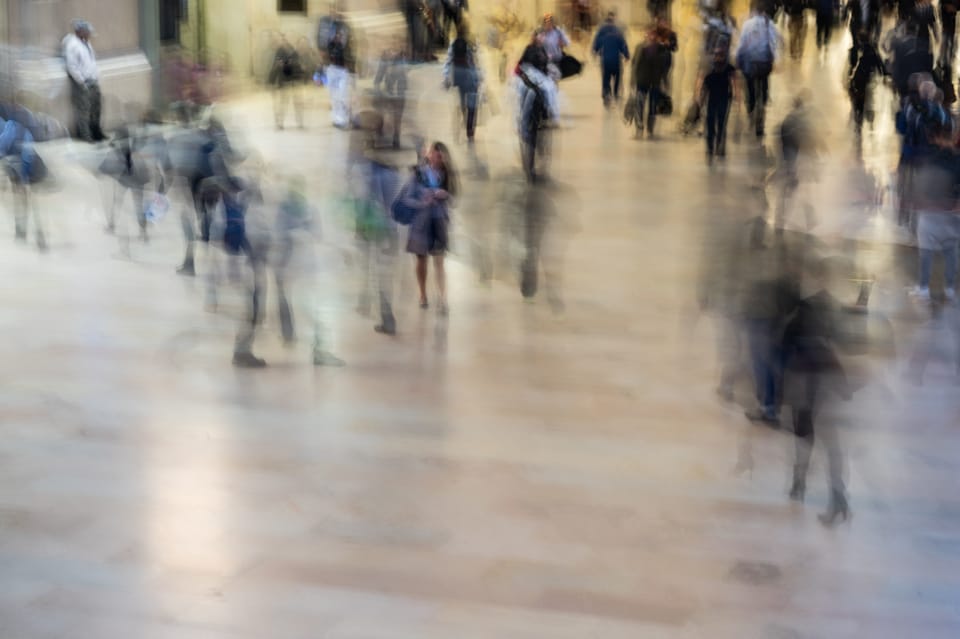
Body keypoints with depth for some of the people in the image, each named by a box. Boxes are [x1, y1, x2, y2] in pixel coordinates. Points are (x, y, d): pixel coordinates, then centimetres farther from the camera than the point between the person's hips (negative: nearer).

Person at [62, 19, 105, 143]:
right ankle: (85, 136, 3)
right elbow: (72, 67, -20)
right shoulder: (72, 45, -17)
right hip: (81, 83, -9)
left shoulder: (86, 42, 12)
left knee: (95, 107, 14)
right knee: (83, 109, -4)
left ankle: (96, 133, 25)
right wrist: (82, 82, -18)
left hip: (92, 81, 9)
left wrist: (96, 78, 15)